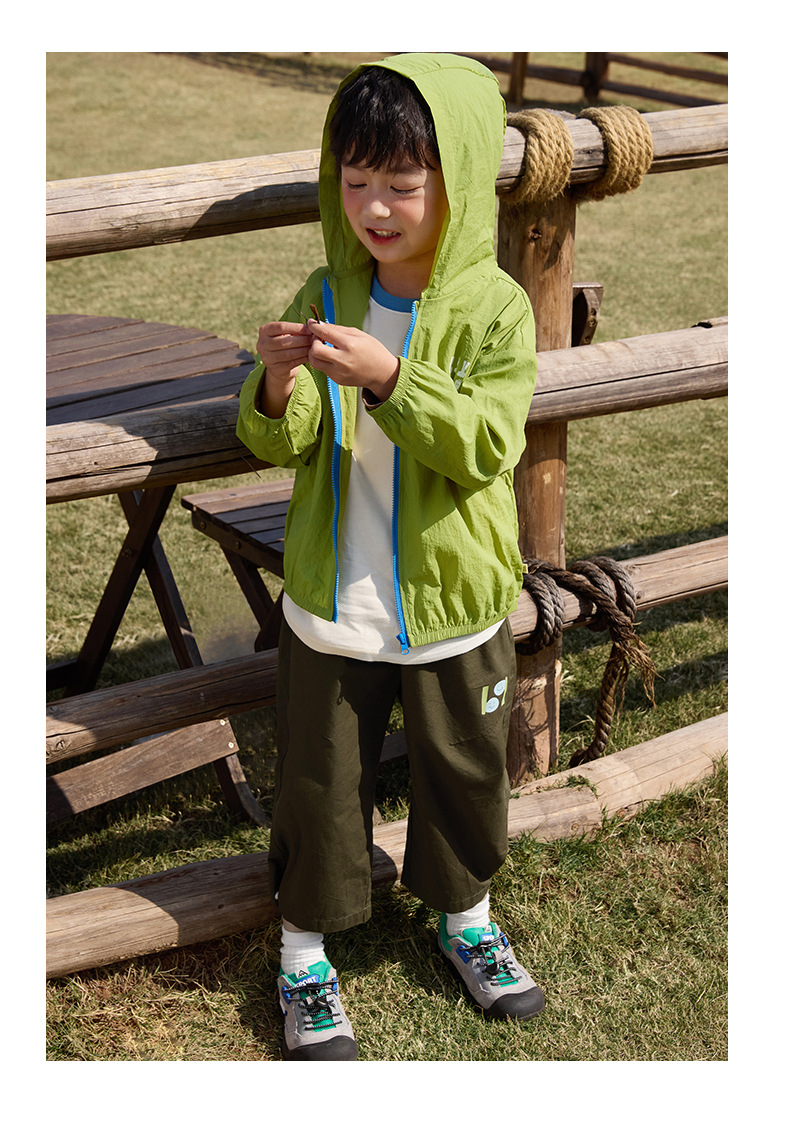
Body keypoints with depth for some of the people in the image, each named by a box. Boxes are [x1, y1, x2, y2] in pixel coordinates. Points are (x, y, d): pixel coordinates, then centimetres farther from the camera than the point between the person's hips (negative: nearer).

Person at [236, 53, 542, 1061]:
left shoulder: (494, 307, -11)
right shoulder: (327, 297, -4)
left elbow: (487, 446, -21)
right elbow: (279, 446, -4)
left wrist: (388, 377, -33)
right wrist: (277, 387, -26)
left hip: (456, 602, -1)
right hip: (331, 606, 1)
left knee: (464, 771, 19)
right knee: (320, 780, 13)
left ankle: (463, 911, 46)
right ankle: (305, 946, 34)